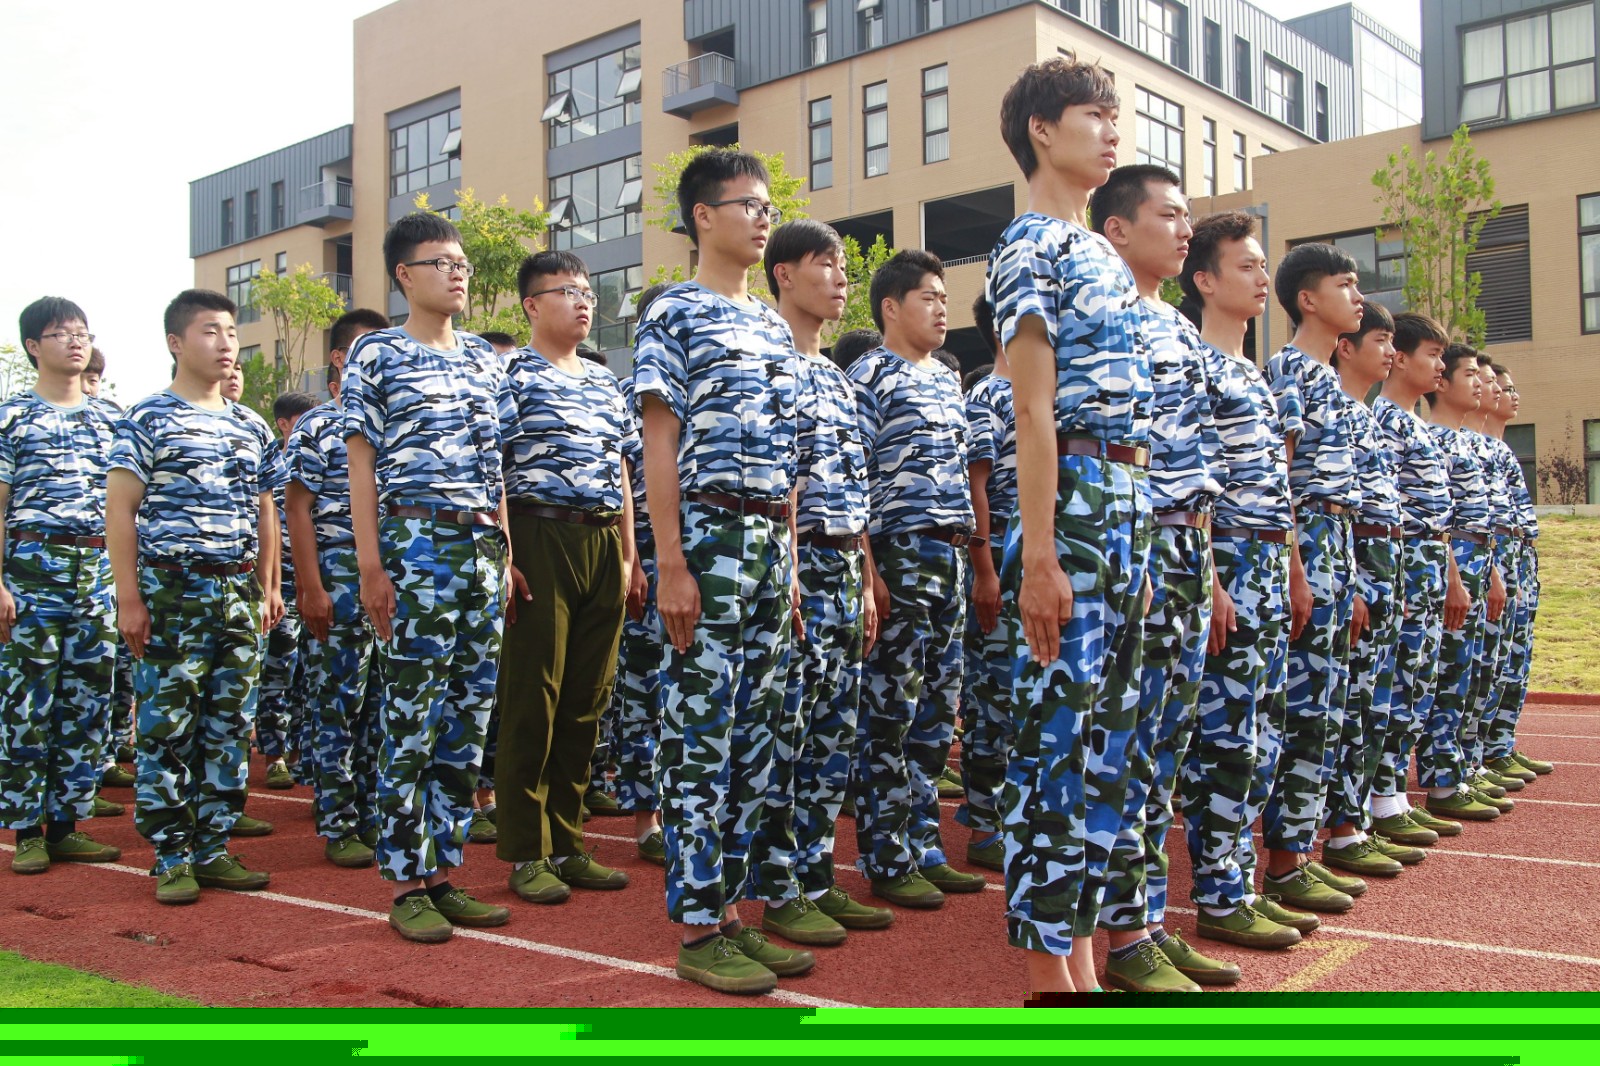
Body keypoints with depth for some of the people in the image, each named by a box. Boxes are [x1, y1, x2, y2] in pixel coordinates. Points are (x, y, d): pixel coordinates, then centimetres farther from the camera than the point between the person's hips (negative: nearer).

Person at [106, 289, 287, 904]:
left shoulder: (252, 427, 15)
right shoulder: (148, 419, -1)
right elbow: (120, 510, -5)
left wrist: (268, 587, 13)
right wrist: (129, 597, -11)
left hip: (240, 593, 5)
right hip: (173, 591, -5)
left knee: (230, 727, 7)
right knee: (168, 727, -2)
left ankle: (212, 848, 17)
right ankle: (171, 857, 8)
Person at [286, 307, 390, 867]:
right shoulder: (316, 427, -2)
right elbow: (298, 509, -7)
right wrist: (311, 588, -14)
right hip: (341, 578, -6)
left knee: (382, 705, 10)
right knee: (337, 705, -1)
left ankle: (374, 816, 19)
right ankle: (338, 826, 7)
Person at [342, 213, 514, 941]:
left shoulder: (486, 360, 17)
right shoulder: (376, 354, 2)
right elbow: (362, 465, -2)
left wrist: (507, 552, 12)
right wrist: (371, 564, -10)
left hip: (485, 546, 6)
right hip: (417, 541, -6)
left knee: (469, 717, 7)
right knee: (412, 717, -4)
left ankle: (444, 873, 16)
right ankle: (408, 885, 5)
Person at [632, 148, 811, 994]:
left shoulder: (775, 326, 19)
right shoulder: (675, 312, -1)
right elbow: (661, 444, -8)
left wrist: (789, 562, 14)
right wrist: (671, 565, -15)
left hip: (771, 541, 8)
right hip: (710, 533, -7)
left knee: (752, 735, 10)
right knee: (699, 734, -4)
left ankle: (729, 908, 19)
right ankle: (697, 930, 5)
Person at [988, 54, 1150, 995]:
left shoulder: (1104, 255, 22)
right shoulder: (1030, 246, -4)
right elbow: (1034, 409, -13)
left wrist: (1139, 522, 16)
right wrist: (1038, 556, -18)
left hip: (1132, 502, 9)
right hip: (1075, 496, -9)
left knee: (1105, 727, 10)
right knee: (1056, 731, -6)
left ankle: (1082, 952, 20)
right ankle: (1050, 971, 3)